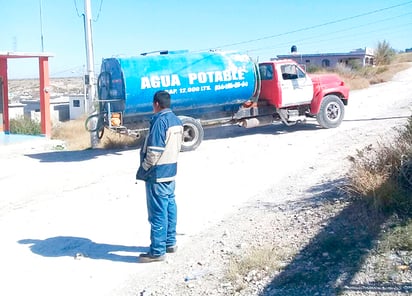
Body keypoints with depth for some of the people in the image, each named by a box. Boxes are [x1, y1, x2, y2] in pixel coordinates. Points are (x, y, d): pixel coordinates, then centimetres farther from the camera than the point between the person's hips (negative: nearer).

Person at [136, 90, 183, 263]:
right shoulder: (176, 120, 10)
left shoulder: (160, 120, -18)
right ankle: (170, 242, 26)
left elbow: (154, 151, -21)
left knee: (158, 212, -4)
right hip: (171, 171, 10)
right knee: (170, 207, 16)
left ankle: (157, 251, 1)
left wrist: (143, 169, -10)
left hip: (157, 173, -10)